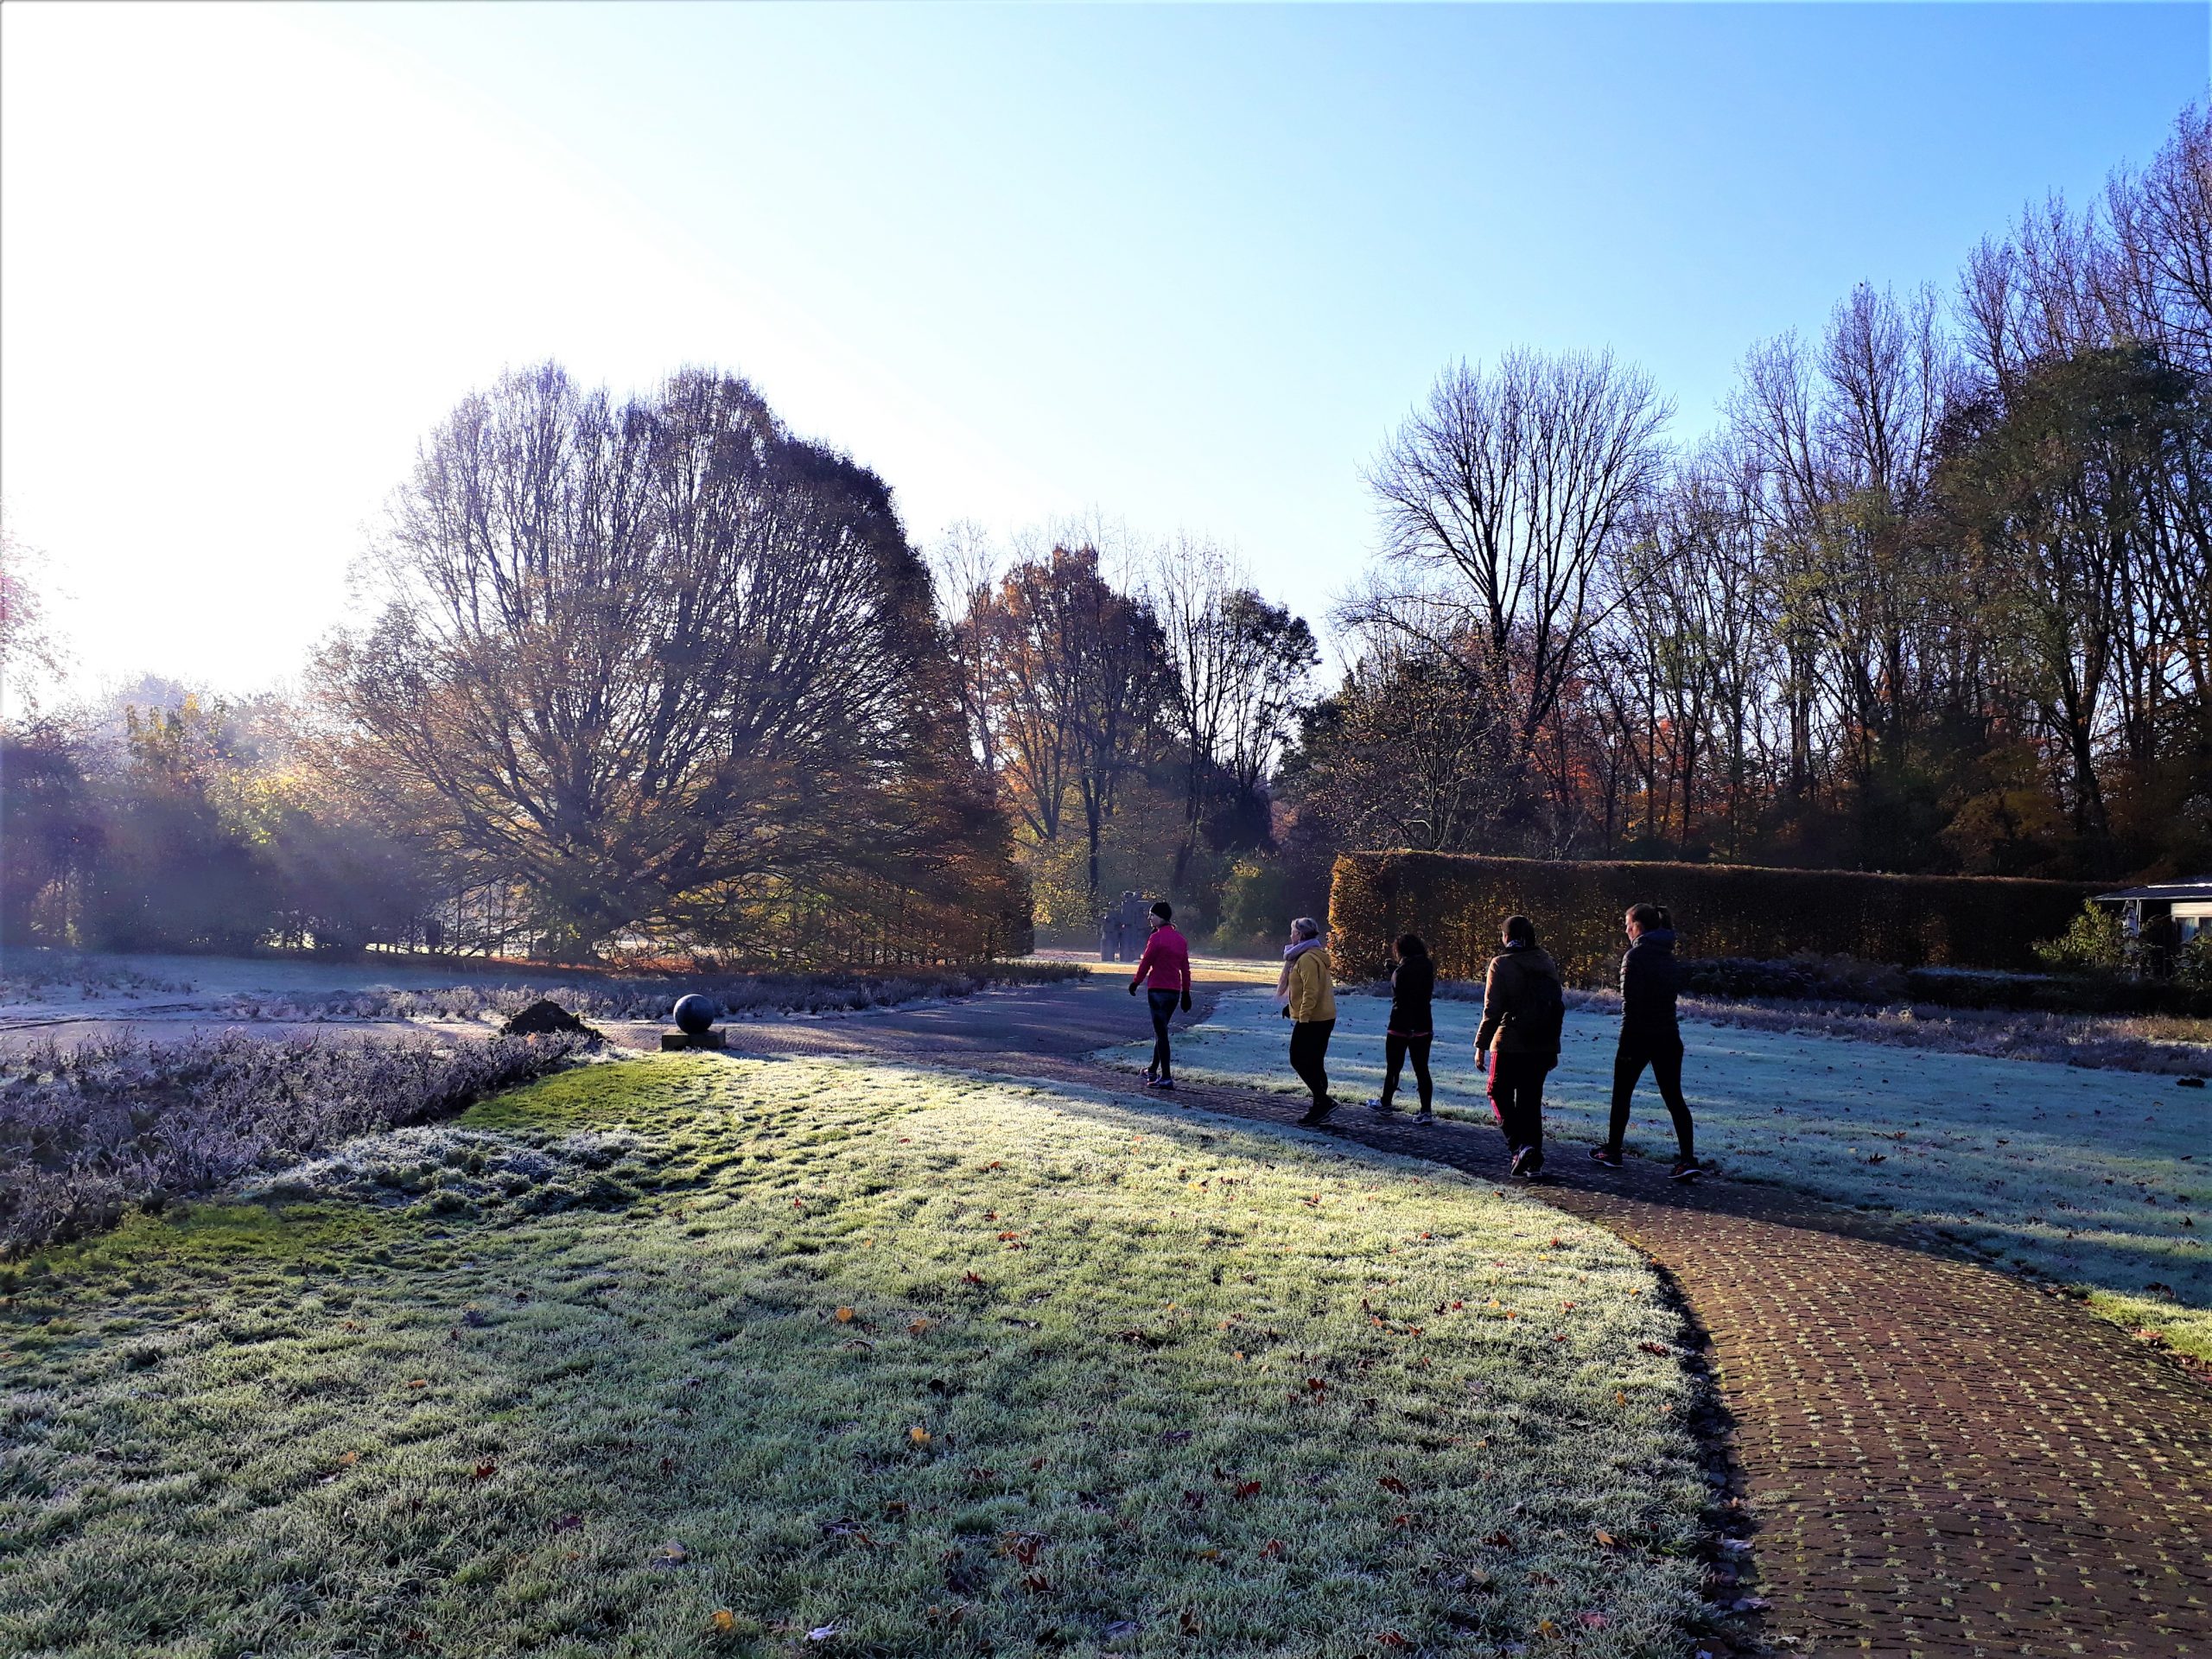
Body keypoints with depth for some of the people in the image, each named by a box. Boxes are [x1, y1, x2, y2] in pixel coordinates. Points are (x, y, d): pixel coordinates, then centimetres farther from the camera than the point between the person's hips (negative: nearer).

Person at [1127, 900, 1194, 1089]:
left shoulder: (1157, 937, -12)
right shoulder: (1181, 939, 11)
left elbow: (1146, 962, -10)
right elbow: (1185, 968, 13)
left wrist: (1135, 983, 4)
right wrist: (1186, 993, 18)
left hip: (1158, 990, -8)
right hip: (1175, 991, 8)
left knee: (1161, 1032, -5)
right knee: (1161, 1030, 21)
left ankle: (1166, 1078, -7)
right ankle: (1153, 1070, 32)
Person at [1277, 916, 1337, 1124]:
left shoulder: (1307, 959, -18)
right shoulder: (1315, 955, 16)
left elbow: (1311, 991, -24)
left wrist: (1302, 1017, -22)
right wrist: (1293, 1008, 23)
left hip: (1312, 1020, -10)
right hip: (1323, 1018, 10)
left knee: (1299, 1060, -6)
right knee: (1314, 1062, 14)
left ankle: (1322, 1101, -8)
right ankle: (1321, 1104, 18)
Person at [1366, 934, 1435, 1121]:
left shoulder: (1402, 971, -15)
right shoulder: (1428, 967, 4)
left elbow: (1398, 995, -16)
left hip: (1400, 1026, -5)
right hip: (1423, 1027, 5)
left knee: (1393, 1067, 12)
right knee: (1421, 1069, 4)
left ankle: (1385, 1103, 27)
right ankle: (1426, 1111, -1)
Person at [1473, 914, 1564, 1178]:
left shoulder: (1502, 964, -10)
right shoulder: (1548, 963, 7)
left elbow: (1492, 1010, -13)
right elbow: (1558, 1006, 11)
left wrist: (1481, 1044, -4)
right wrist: (1553, 1048, 19)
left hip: (1509, 1046, -5)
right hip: (1542, 1047, 5)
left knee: (1499, 1093, 12)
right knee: (1531, 1101, 12)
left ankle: (1519, 1145, -6)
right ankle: (1533, 1161, 10)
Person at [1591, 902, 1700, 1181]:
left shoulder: (1635, 956, -13)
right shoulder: (1667, 955, 10)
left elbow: (1630, 1001, -18)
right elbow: (1672, 990, 12)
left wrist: (1626, 1039, -15)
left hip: (1640, 1035, -6)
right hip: (1668, 1036, 6)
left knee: (1622, 1094, 10)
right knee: (1674, 1097, 5)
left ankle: (1612, 1151, 20)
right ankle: (1688, 1158, -5)